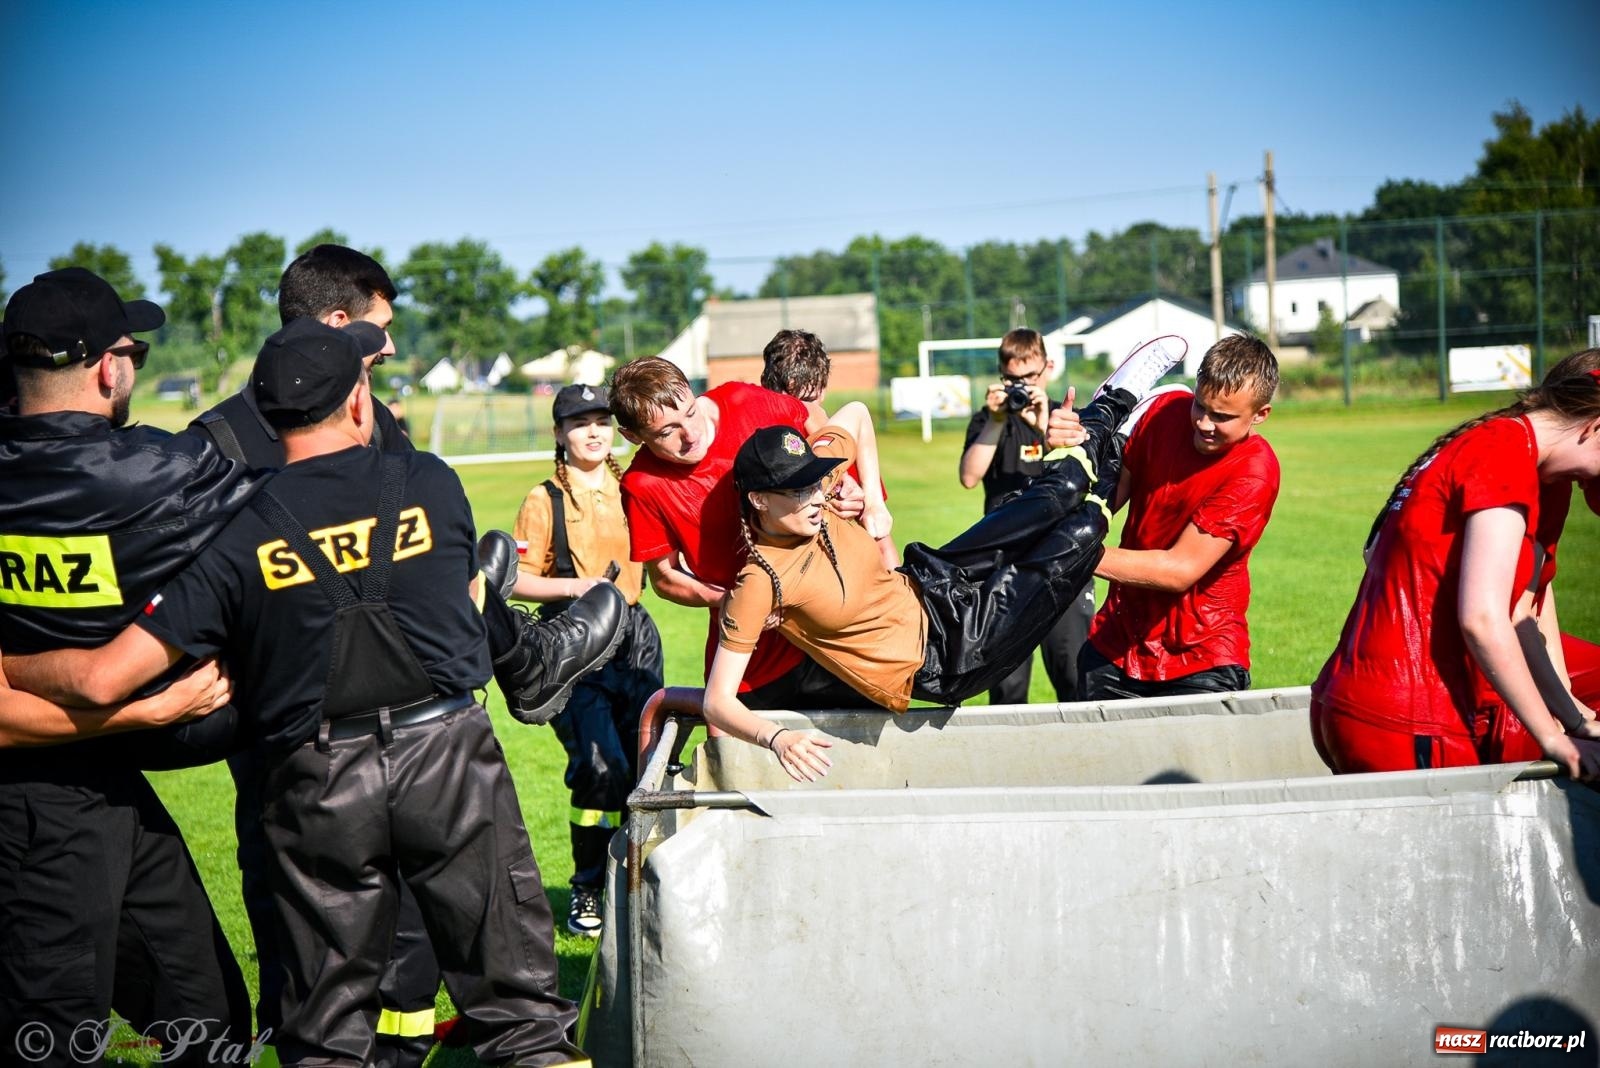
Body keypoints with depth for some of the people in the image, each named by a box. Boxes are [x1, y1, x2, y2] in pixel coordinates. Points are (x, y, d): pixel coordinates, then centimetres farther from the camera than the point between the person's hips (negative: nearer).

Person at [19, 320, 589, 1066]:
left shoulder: (239, 538, -2)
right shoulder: (433, 484, 2)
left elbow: (104, 678, -6)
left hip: (318, 782, 0)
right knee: (518, 1003, 9)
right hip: (446, 752, 0)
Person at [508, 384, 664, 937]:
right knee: (600, 767, -14)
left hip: (635, 636, 5)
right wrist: (577, 586, -18)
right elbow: (519, 579, -5)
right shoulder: (545, 500, -1)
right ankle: (588, 891, 1)